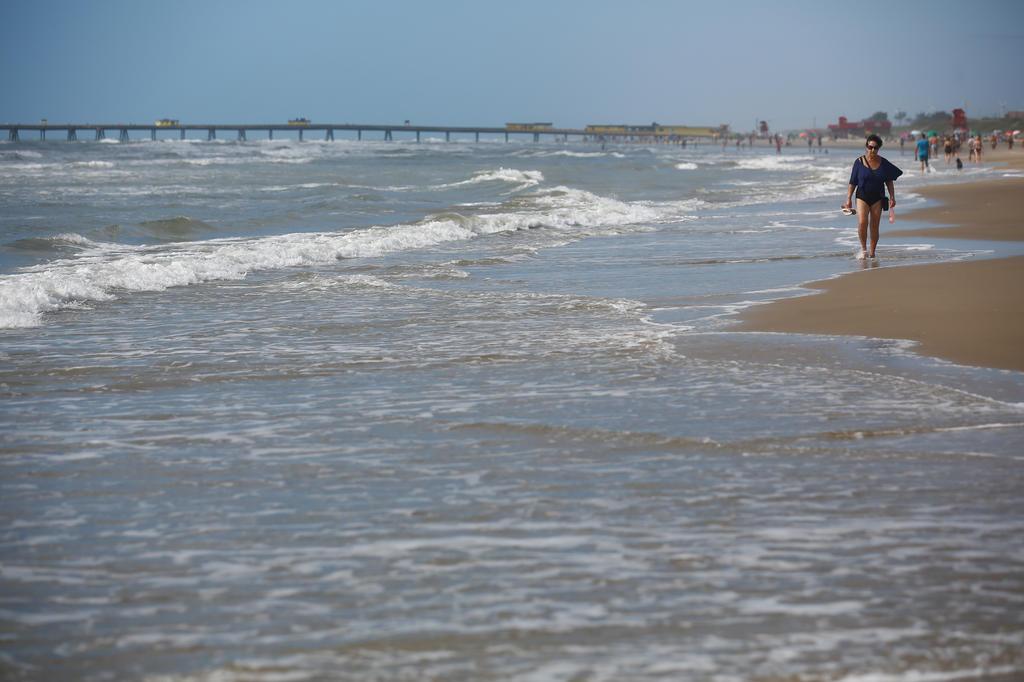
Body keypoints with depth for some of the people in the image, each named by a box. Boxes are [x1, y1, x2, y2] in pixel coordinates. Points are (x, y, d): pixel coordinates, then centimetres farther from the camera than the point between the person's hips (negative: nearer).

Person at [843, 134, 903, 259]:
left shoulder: (883, 163, 3)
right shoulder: (859, 162, -2)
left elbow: (889, 182, 10)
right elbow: (852, 183, 1)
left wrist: (892, 197, 1)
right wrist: (848, 200, -2)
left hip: (877, 198, 2)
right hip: (862, 196, -2)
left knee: (874, 227, 3)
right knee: (862, 222, -20)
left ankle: (872, 253, 13)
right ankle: (863, 248, -2)